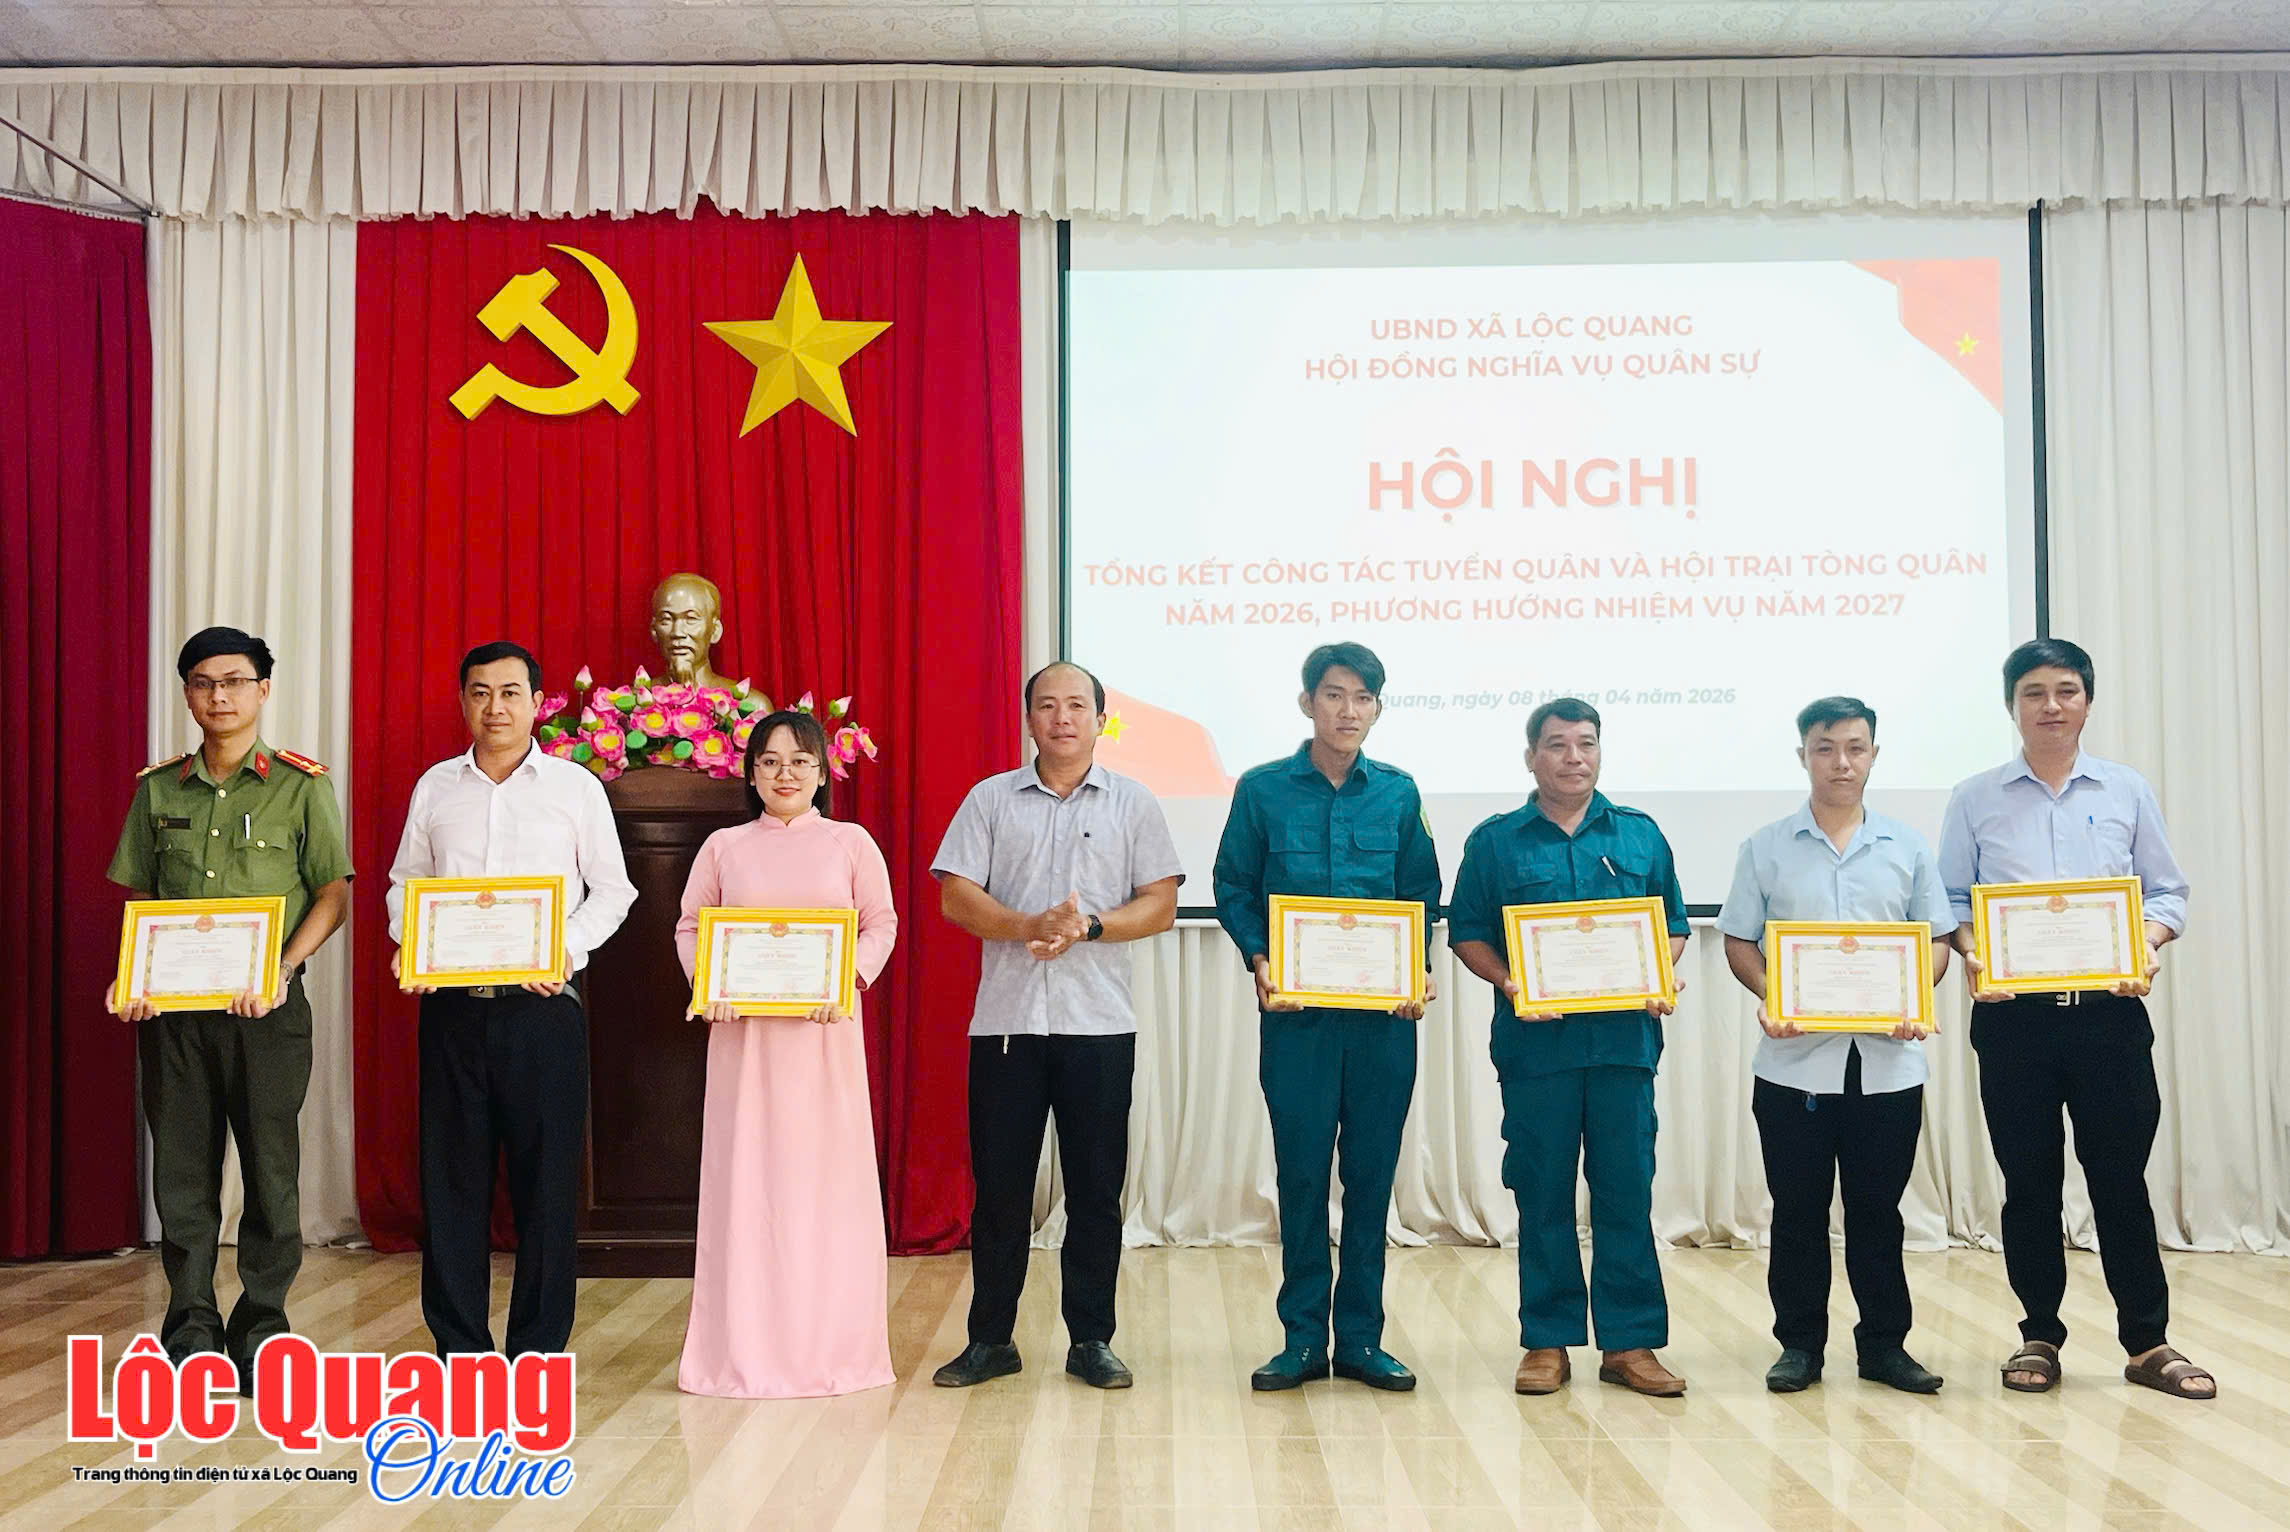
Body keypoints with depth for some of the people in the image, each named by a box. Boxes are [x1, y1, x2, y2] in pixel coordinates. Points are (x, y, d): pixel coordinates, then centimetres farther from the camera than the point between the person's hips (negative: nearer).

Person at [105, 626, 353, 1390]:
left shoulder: (301, 785, 1)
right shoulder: (158, 789, 11)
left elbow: (332, 895, -1)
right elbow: (137, 898, 14)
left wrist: (282, 968, -15)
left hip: (267, 1008, -3)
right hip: (173, 1005, 3)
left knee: (270, 1165, 1)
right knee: (182, 1164, 6)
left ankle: (261, 1326, 13)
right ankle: (191, 1323, 17)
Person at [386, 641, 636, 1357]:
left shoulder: (576, 786, 5)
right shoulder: (435, 787, 11)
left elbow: (612, 889, 6)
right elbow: (404, 883, 17)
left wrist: (568, 946, -11)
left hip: (542, 1004, -2)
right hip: (452, 1003, 2)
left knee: (546, 1176, 0)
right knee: (451, 1173, 5)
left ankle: (538, 1347, 12)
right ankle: (459, 1345, 17)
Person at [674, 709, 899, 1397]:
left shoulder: (850, 843, 7)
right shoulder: (724, 847, 10)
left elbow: (881, 925, 5)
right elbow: (690, 927, 10)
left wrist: (846, 978, -12)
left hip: (824, 1029, 0)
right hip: (743, 1030, 1)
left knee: (827, 1176, 1)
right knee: (744, 1178, 1)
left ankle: (830, 1343, 11)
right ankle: (744, 1347, 9)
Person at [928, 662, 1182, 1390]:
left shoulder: (1132, 803, 8)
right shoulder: (991, 799, 8)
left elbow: (1160, 905, 2)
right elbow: (956, 898, 1)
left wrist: (1087, 928, -14)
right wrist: (1029, 928, -15)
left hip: (1098, 1023, 0)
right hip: (1005, 1020, 1)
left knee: (1096, 1187, 5)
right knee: (998, 1185, 5)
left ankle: (1091, 1341, 17)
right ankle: (990, 1338, 18)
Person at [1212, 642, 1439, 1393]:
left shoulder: (1398, 793, 7)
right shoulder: (1263, 789, 2)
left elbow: (1423, 894, 9)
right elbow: (1233, 888, 3)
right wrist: (1261, 962, -12)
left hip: (1384, 1012, 2)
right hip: (1296, 1009, -1)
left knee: (1372, 1170, 6)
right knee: (1301, 1170, 2)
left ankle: (1361, 1338, 17)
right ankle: (1303, 1338, 14)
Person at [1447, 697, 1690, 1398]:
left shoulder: (1641, 836, 12)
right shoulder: (1495, 841, 6)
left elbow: (1675, 926, 14)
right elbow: (1467, 934, 5)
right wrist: (1510, 985, -12)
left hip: (1625, 1040, 1)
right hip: (1535, 1043, -1)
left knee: (1628, 1190, 3)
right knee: (1542, 1194, 4)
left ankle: (1631, 1343, 13)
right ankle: (1547, 1341, 15)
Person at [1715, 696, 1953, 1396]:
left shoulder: (1907, 847, 9)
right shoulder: (1766, 848, 5)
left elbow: (1936, 939, 10)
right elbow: (1740, 940, 5)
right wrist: (1768, 998, -13)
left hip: (1887, 1060, 1)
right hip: (1795, 1057, -1)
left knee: (1878, 1209, 8)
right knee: (1798, 1210, 5)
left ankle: (1884, 1343, 20)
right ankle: (1799, 1345, 17)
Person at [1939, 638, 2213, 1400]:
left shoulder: (2126, 791, 7)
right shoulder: (1975, 800, 5)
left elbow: (2166, 892, 9)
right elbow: (1951, 900, 5)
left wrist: (2148, 945, -11)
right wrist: (1970, 954, -14)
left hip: (2109, 1012, 0)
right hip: (2013, 1016, 0)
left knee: (2120, 1175, 3)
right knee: (2029, 1181, 7)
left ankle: (2147, 1342, 15)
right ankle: (2039, 1338, 19)